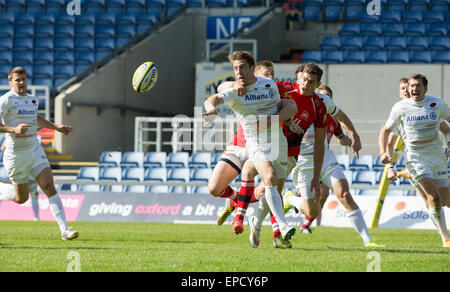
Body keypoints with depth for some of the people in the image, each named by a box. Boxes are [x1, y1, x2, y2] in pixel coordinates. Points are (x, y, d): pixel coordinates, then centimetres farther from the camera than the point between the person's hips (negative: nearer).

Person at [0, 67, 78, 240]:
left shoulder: (33, 100, 10)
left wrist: (57, 127, 26)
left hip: (35, 151, 5)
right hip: (16, 155, -5)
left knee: (49, 187, -11)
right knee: (21, 198, 5)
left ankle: (64, 230, -15)